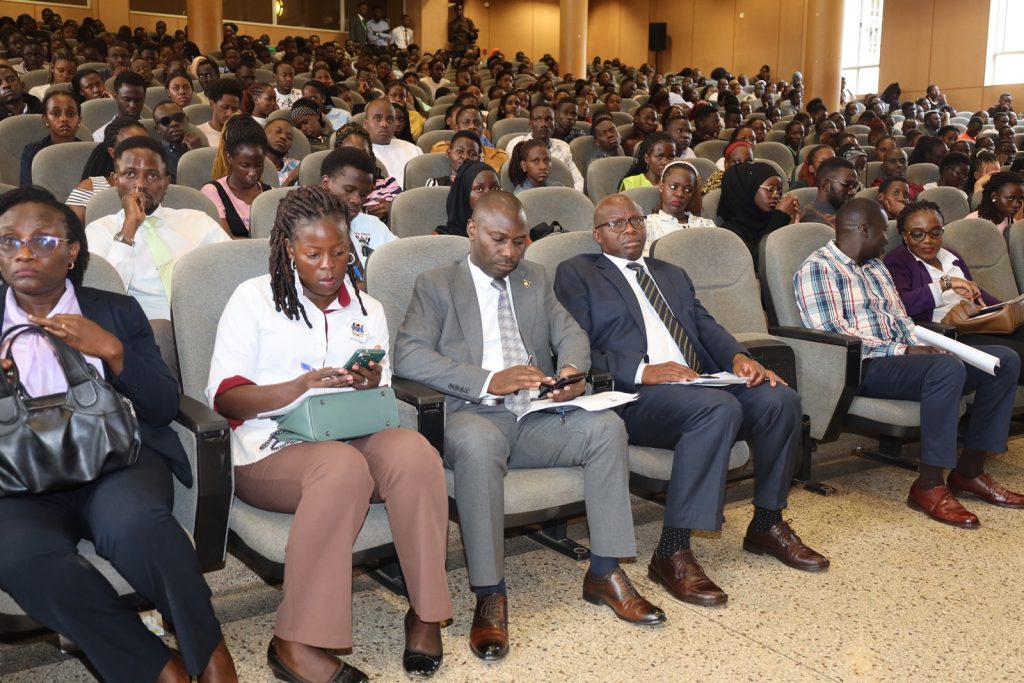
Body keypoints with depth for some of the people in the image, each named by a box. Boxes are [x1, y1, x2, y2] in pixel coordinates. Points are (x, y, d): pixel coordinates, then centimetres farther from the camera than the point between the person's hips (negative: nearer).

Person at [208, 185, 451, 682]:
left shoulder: (368, 309, 17)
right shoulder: (254, 298, 5)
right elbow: (224, 397, -4)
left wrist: (373, 387, -10)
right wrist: (302, 386, -20)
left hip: (355, 440, 4)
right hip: (271, 449, -3)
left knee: (413, 452, -30)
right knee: (343, 466, -37)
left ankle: (425, 613, -18)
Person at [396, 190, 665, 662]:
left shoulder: (535, 278, 22)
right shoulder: (436, 285, 7)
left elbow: (569, 332, 16)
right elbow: (408, 355, -7)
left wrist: (572, 368, -10)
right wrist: (488, 381, -19)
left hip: (538, 415, 4)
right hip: (474, 415, -4)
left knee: (606, 426, -22)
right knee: (476, 443, -38)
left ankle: (604, 573, -11)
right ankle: (489, 595, -27)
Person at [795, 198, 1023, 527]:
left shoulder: (876, 267, 23)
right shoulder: (817, 268, -7)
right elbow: (831, 334, -18)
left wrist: (925, 345, 0)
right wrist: (902, 351, -20)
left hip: (901, 357, 9)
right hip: (862, 367, -9)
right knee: (947, 368, -34)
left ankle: (969, 469, 1)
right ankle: (929, 486, -25)